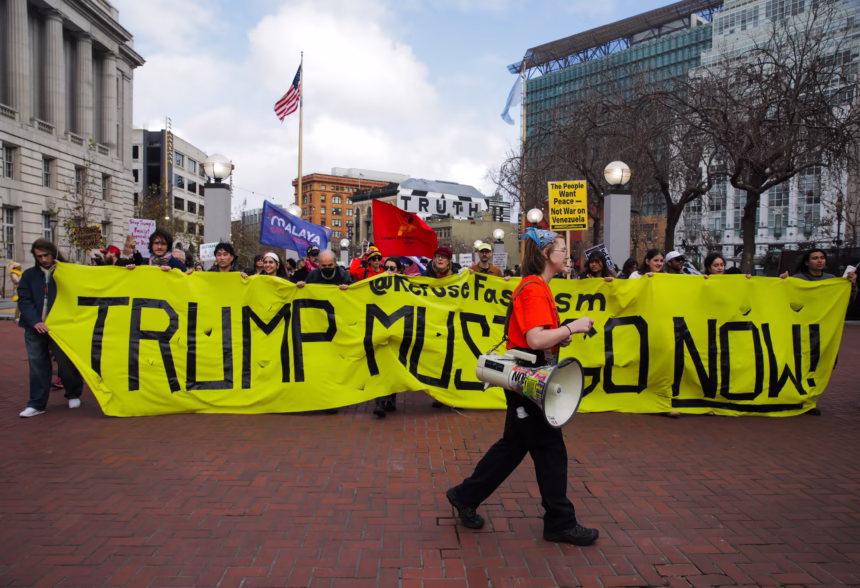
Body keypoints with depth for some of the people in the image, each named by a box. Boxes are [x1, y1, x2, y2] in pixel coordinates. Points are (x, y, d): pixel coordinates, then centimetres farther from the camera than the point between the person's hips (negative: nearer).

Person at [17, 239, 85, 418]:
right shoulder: (29, 275, 8)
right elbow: (24, 301, -1)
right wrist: (35, 321, -15)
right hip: (35, 328, 2)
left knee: (66, 362, 4)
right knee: (37, 364, 5)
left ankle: (74, 395, 24)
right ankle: (37, 404, 11)